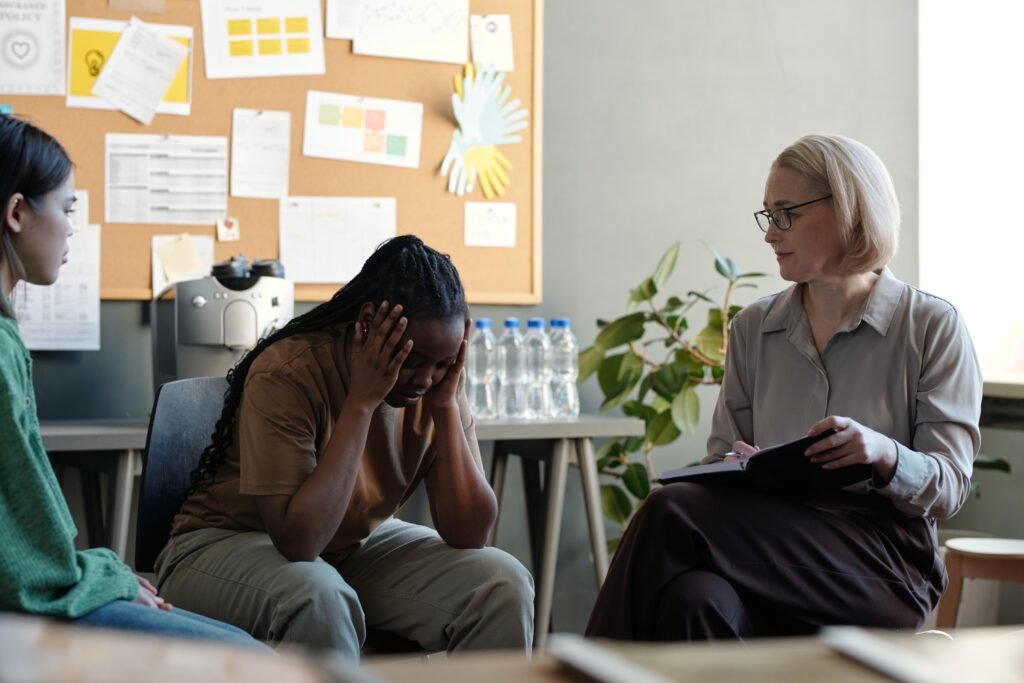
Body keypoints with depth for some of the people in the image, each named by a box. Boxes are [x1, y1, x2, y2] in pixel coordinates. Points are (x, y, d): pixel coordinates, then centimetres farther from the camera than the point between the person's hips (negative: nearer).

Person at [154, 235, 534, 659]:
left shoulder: (438, 378, -11)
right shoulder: (287, 372, -28)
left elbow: (469, 535, -14)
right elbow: (299, 540, -35)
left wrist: (446, 406, -23)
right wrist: (361, 401, -35)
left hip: (357, 546, 5)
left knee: (504, 585, -17)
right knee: (317, 596, -39)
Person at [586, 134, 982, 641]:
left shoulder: (931, 327, 4)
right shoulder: (753, 328, 17)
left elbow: (949, 487, -1)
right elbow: (723, 453, 15)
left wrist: (884, 455, -22)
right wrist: (734, 467, -10)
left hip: (883, 568, -3)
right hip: (772, 550, 4)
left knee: (673, 514, -29)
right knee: (695, 599, -36)